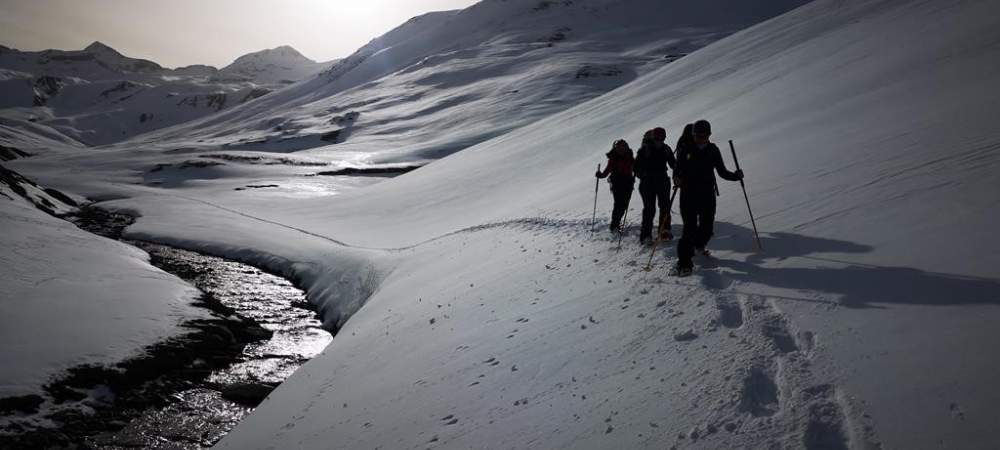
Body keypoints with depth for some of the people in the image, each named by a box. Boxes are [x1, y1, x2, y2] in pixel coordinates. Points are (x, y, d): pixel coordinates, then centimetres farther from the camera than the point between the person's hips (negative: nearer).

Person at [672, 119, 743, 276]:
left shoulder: (713, 150, 5)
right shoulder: (685, 150, -3)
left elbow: (722, 171, 10)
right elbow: (678, 169, -6)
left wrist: (736, 176, -6)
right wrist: (676, 179, -27)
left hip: (708, 195, 3)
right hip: (689, 195, -3)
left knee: (707, 227, 10)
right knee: (690, 228, -12)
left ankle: (699, 245, 44)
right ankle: (684, 262, -7)